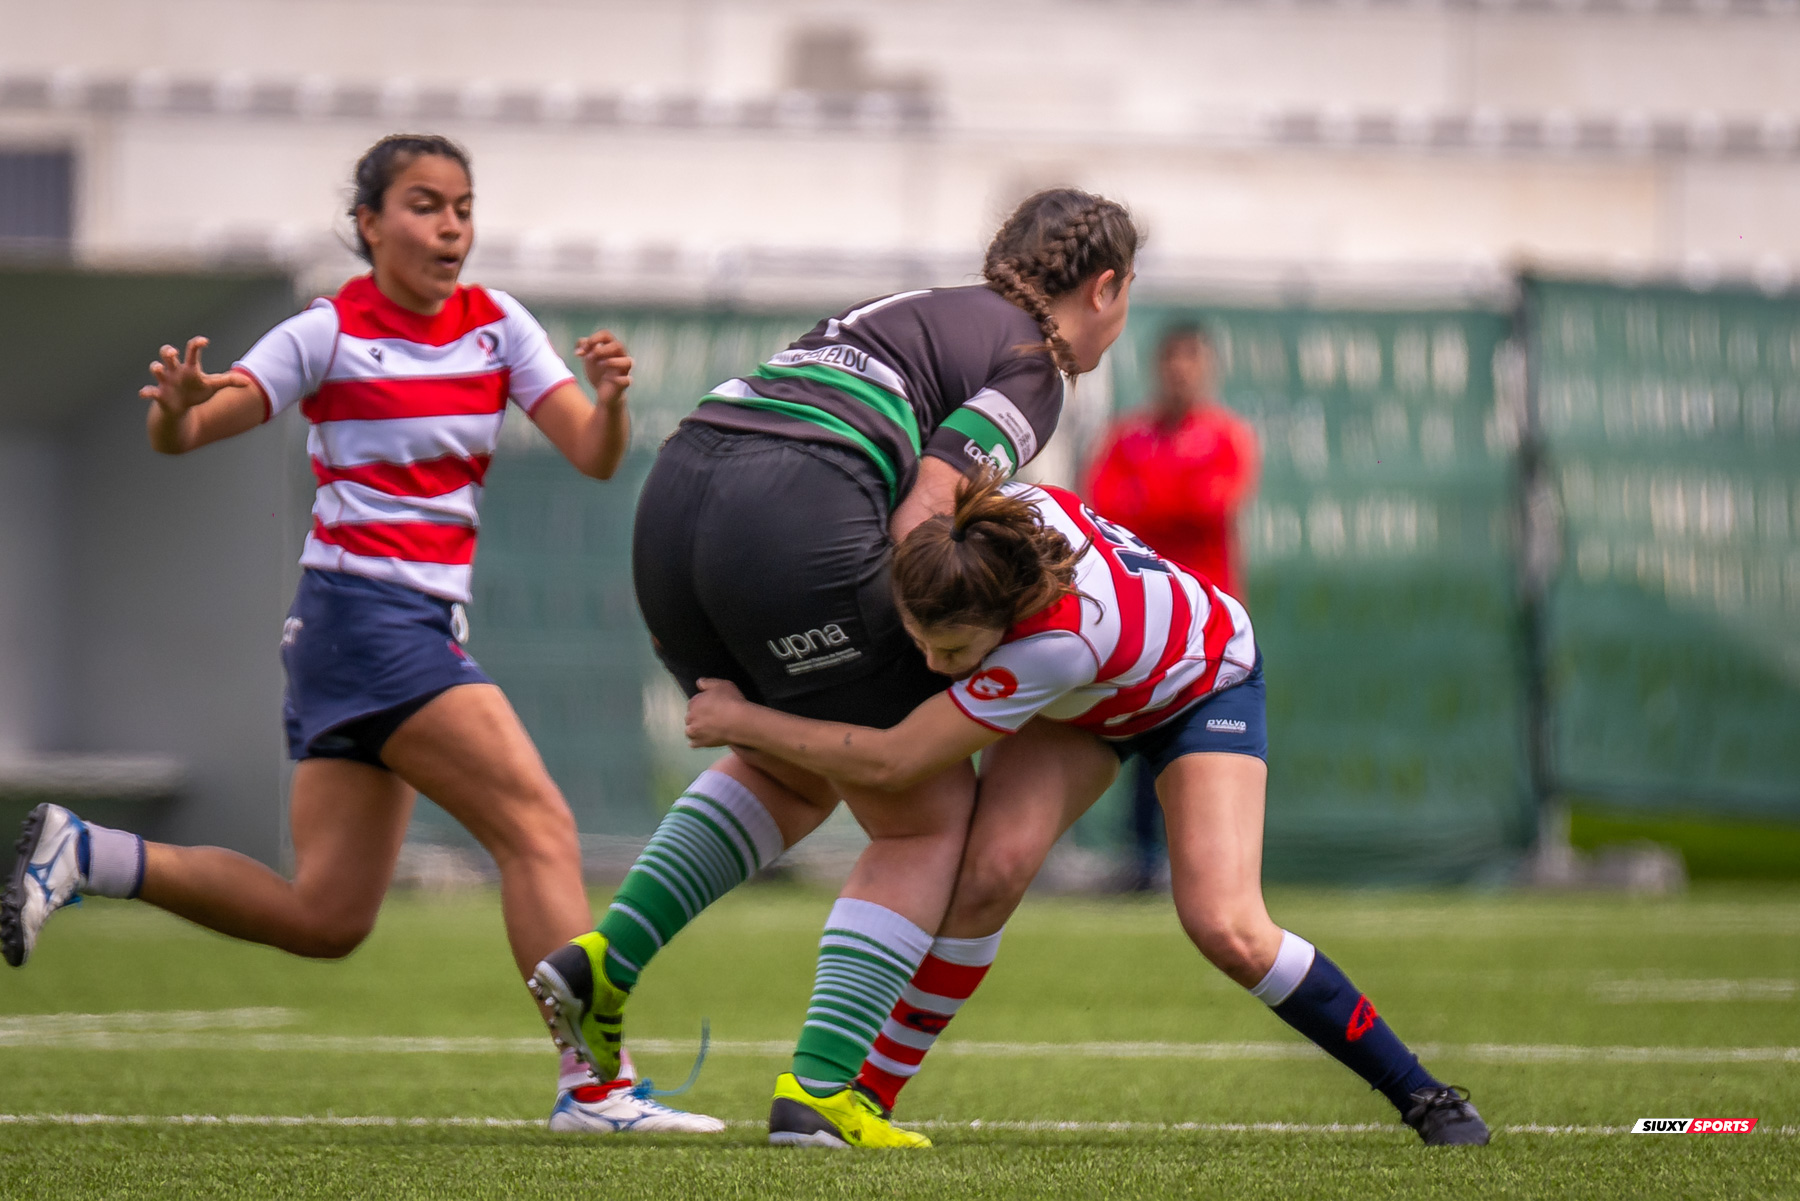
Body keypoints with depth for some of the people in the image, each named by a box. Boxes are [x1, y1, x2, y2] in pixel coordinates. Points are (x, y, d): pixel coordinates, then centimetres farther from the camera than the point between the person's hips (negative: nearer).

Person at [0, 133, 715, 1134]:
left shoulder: (496, 325, 9)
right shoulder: (330, 336, -7)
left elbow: (594, 455, 1)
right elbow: (181, 436, -10)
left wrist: (611, 399, -21)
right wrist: (178, 405, -34)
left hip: (428, 625, 7)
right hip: (368, 609, -7)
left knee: (326, 917, 5)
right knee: (540, 827, -16)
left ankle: (83, 856, 13)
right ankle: (594, 1085, -19)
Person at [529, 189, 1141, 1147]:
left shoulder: (916, 310, 31)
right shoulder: (1030, 366, 7)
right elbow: (921, 513, -8)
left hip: (671, 500, 8)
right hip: (793, 524, -8)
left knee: (793, 775, 31)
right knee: (930, 815, 8)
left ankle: (603, 962, 17)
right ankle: (818, 1088, 0)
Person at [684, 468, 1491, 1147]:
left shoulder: (1054, 643, -47)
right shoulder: (971, 523, -34)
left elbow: (888, 762, -41)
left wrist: (741, 723, -32)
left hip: (1202, 684, -5)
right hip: (1083, 708, 5)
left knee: (1225, 928, -21)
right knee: (991, 869, -22)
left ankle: (1417, 1091, -1)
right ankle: (869, 1092, -12)